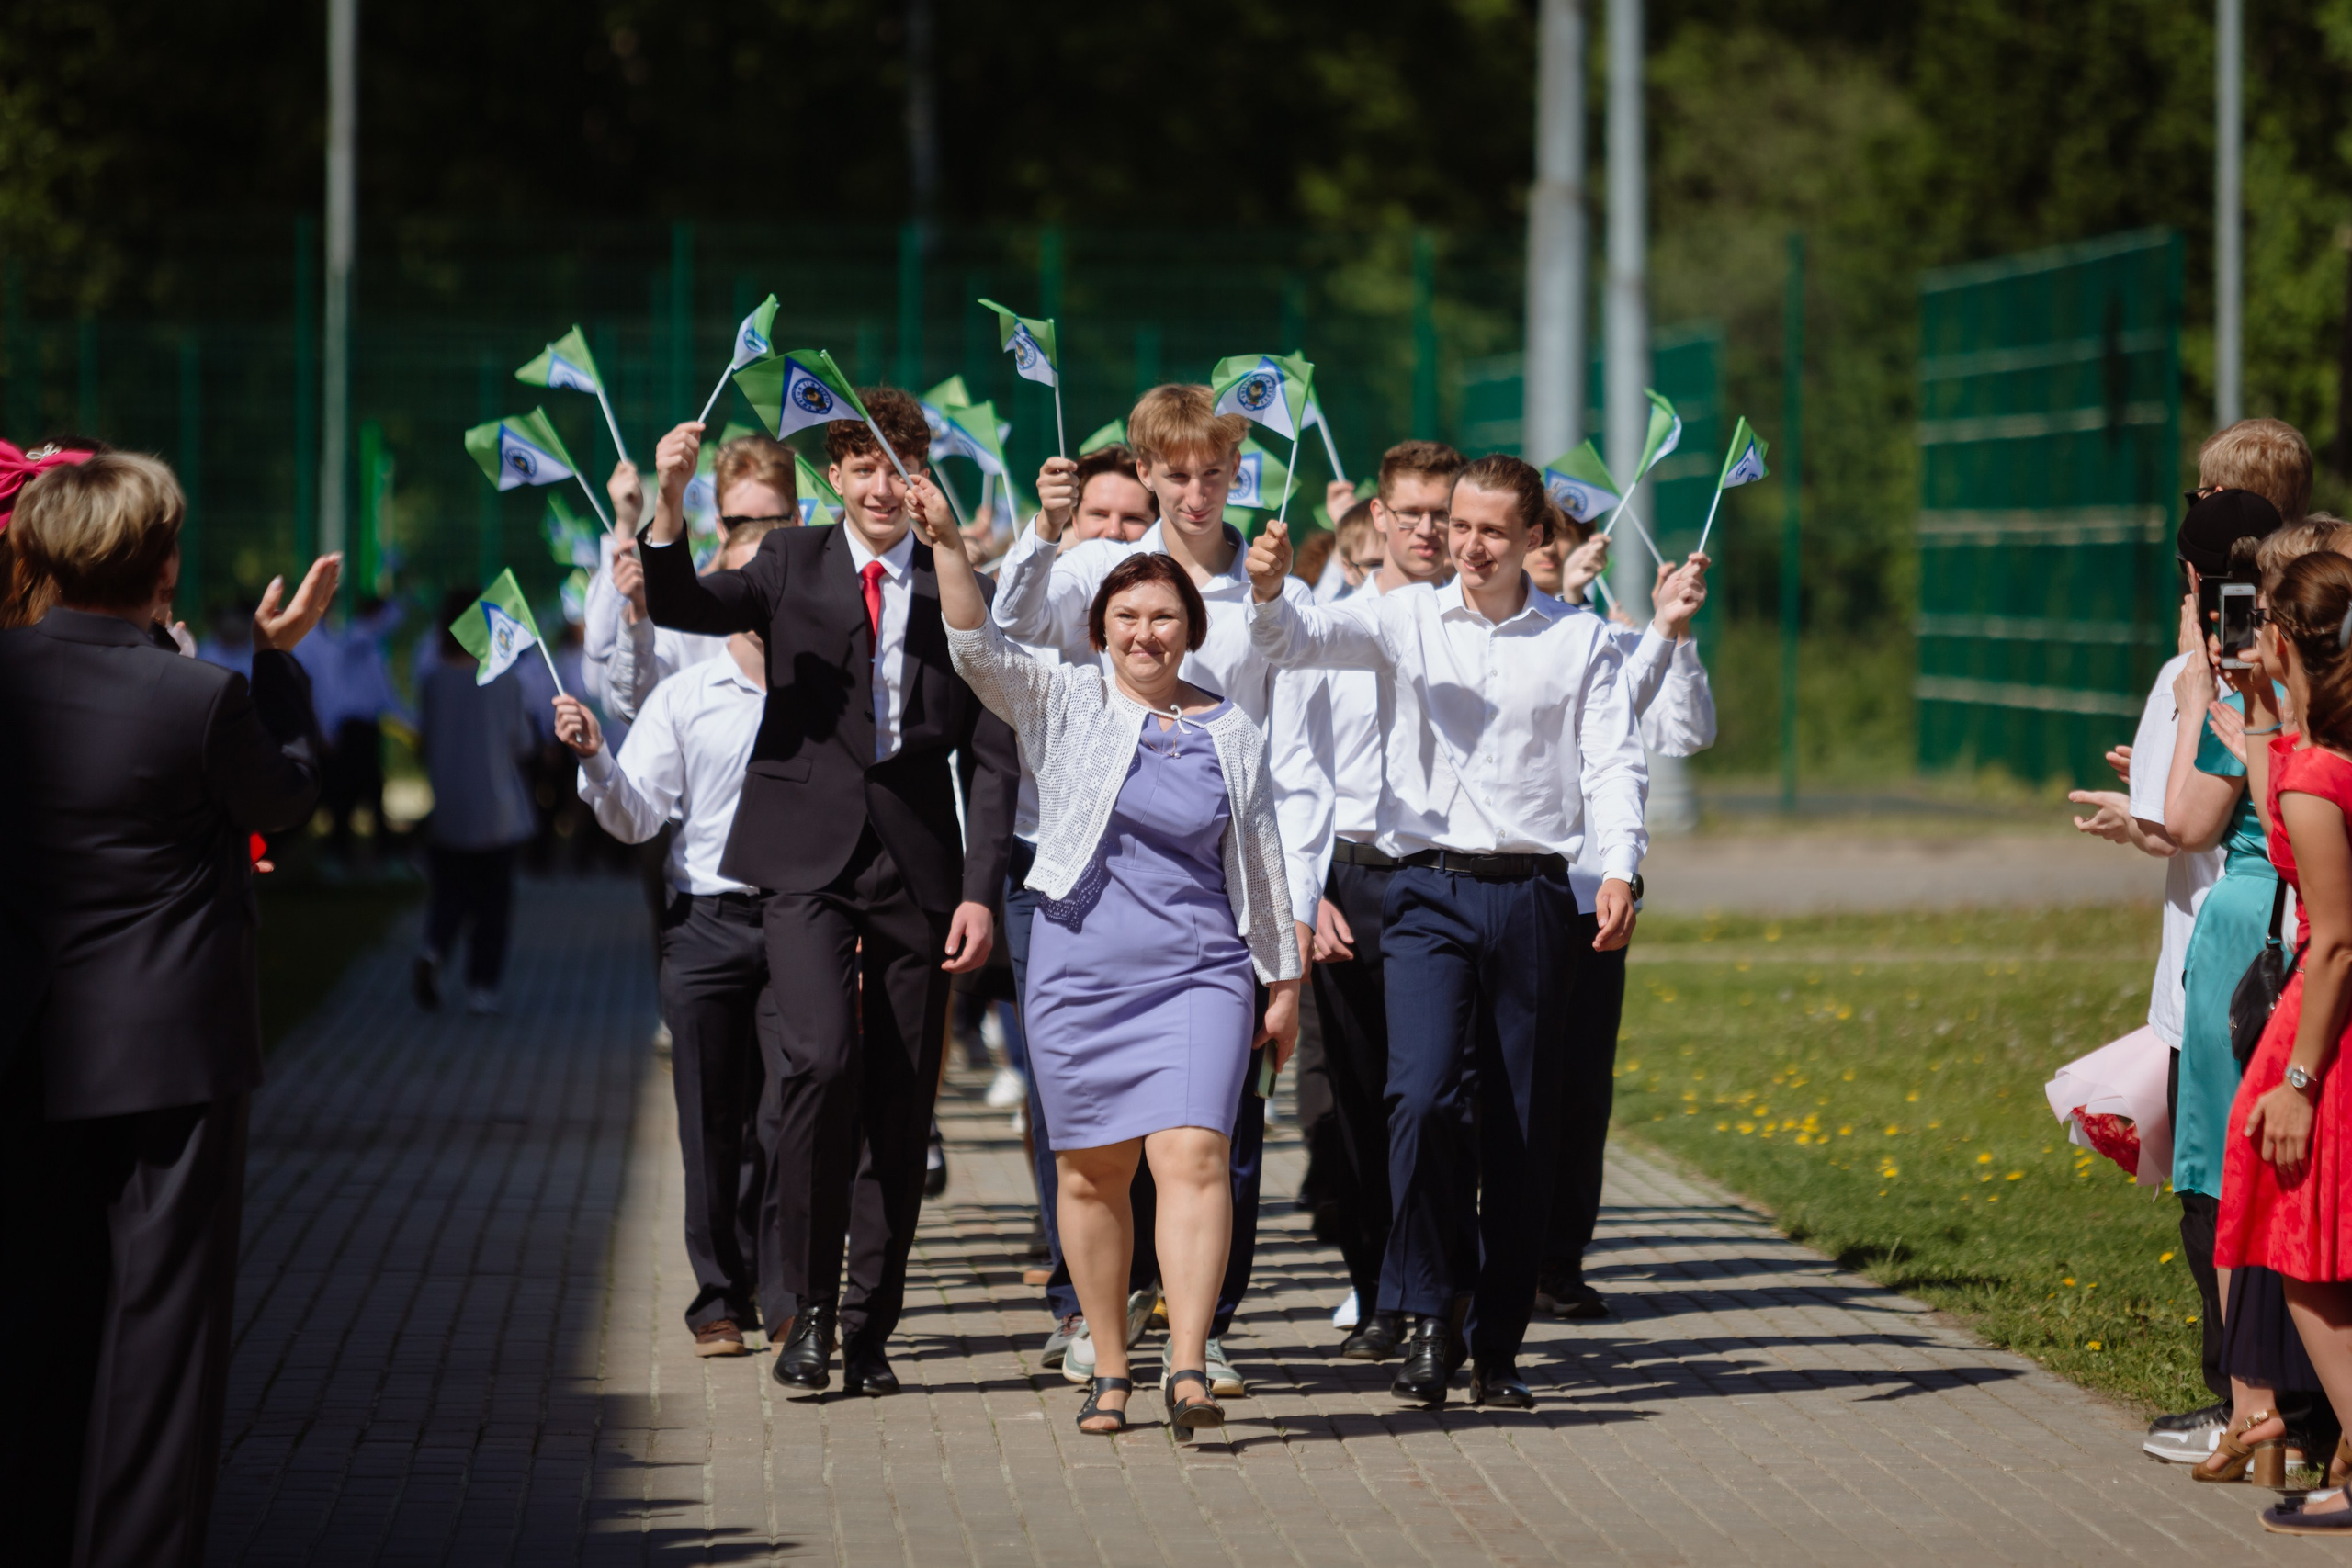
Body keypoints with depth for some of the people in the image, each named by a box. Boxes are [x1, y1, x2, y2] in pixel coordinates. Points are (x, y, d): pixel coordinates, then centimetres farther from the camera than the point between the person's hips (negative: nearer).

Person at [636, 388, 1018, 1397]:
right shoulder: (791, 566, 8)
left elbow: (994, 757, 7)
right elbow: (680, 606, -7)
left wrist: (981, 890, -2)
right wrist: (669, 506, -25)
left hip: (917, 867, 2)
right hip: (806, 859, -2)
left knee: (901, 1104, 2)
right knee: (821, 1058, -21)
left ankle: (871, 1329, 13)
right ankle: (805, 1306, -8)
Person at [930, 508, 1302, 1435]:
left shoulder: (1232, 734, 8)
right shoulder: (1066, 707, 4)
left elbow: (1262, 864, 14)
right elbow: (978, 647, -11)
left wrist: (1283, 983, 14)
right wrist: (947, 547, -24)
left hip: (1199, 975, 0)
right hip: (1081, 971, 0)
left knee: (1194, 1159, -15)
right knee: (1093, 1175, 6)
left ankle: (1188, 1368, -21)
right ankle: (1109, 1370, 18)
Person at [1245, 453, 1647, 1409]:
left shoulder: (1582, 641, 8)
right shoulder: (1407, 619, 7)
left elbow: (1613, 763, 2)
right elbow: (1303, 640, -6)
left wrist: (1620, 869, -15)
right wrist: (1268, 595, -30)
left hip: (1532, 894, 1)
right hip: (1430, 890, -1)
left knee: (1522, 1124, 3)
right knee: (1424, 1095, -19)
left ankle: (1497, 1346, 12)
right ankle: (1428, 1319, -8)